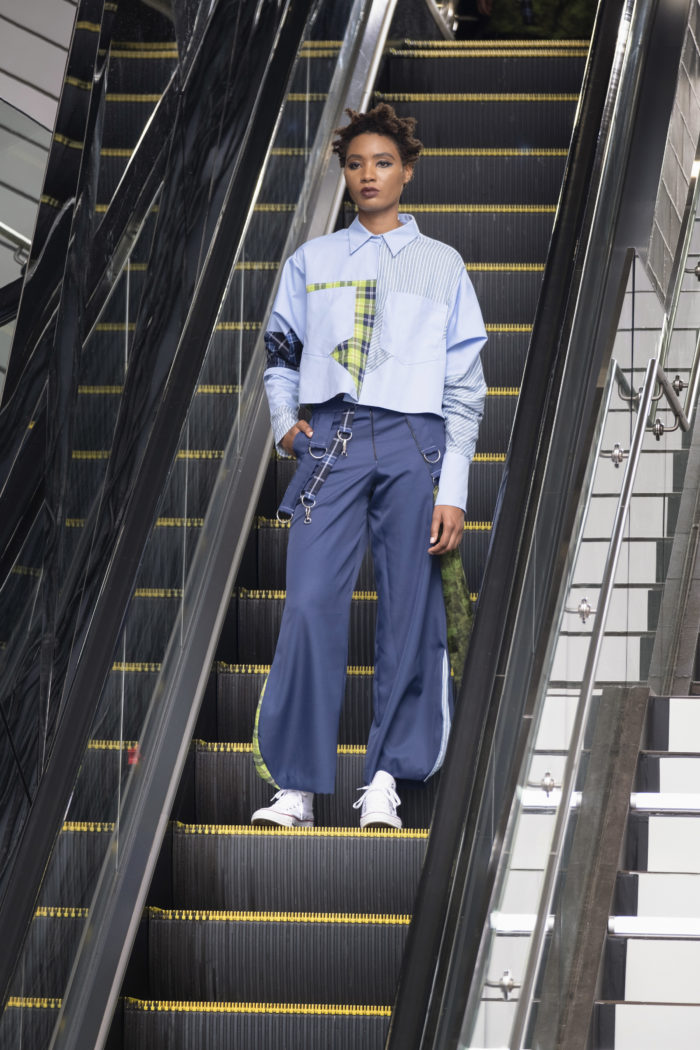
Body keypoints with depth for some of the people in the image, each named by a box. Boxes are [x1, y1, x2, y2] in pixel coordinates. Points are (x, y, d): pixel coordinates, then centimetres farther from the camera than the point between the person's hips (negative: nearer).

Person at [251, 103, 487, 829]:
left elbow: (465, 385, 7)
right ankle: (297, 786, -9)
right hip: (330, 442, 0)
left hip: (414, 443, 0)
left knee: (410, 613, -3)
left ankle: (386, 778, 5)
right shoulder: (311, 261, 16)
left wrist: (453, 490, -1)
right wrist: (284, 421, 3)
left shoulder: (441, 265, 12)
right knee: (311, 605, -12)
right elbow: (279, 354, 23)